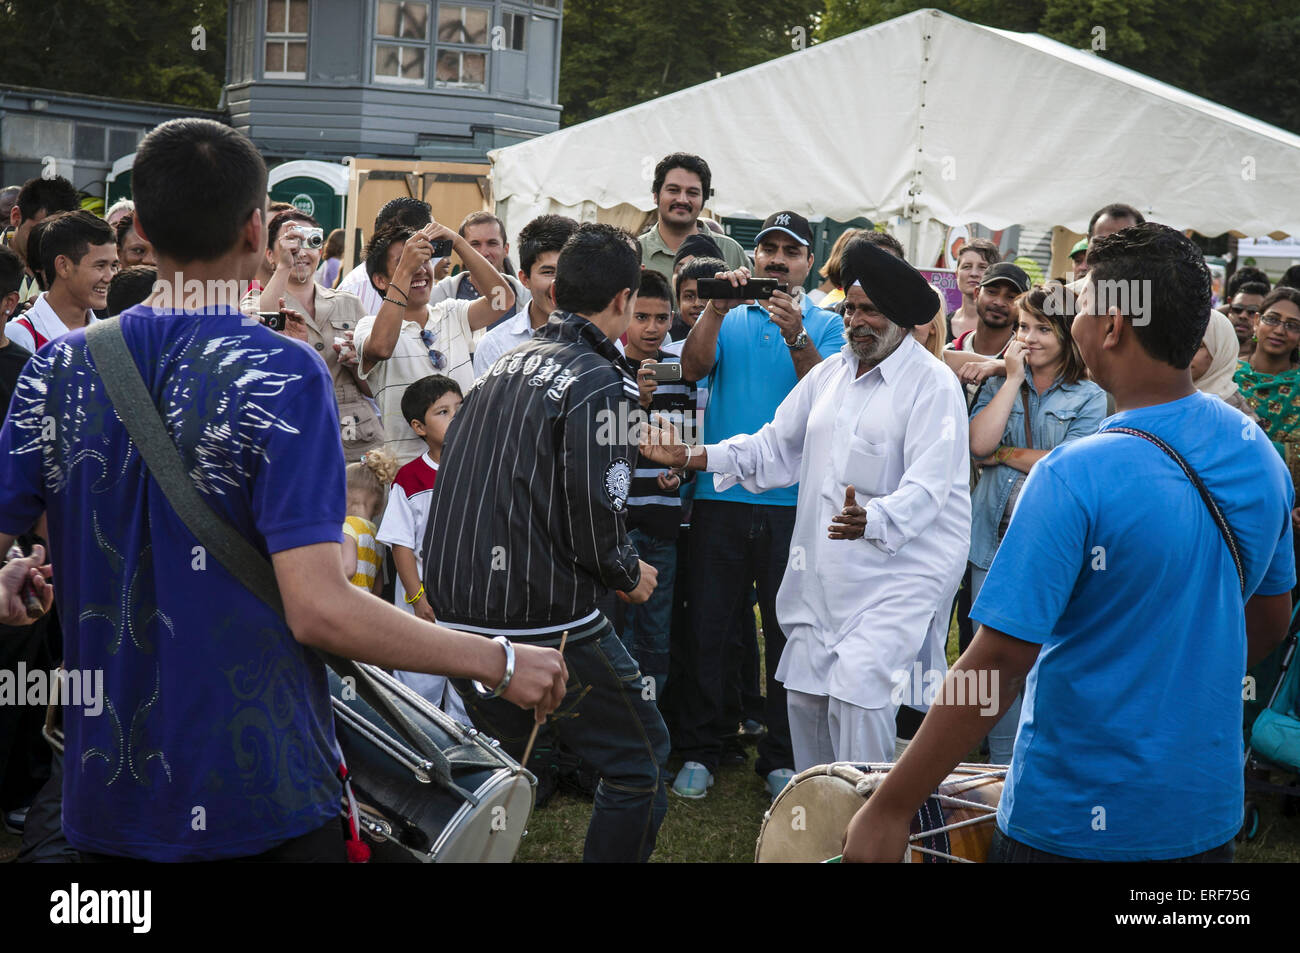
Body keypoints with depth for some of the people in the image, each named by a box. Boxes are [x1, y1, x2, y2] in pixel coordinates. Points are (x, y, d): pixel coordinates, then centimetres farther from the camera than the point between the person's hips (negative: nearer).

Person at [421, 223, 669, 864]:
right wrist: (629, 575, 2)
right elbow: (595, 517, -18)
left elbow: (457, 485, 16)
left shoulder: (505, 366, 11)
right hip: (543, 621, -8)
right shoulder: (598, 383, -13)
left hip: (457, 613, 8)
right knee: (641, 758, 6)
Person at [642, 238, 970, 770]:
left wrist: (872, 520, -39)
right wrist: (693, 457, 8)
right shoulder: (829, 374, 13)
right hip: (824, 573, 7)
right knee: (804, 693, 9)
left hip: (899, 571, -7)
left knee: (855, 692, -17)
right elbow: (776, 449, 19)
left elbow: (926, 488, -20)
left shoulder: (933, 385, -9)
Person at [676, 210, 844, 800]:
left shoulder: (825, 325, 7)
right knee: (708, 624, 4)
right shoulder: (729, 317, 10)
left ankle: (781, 756, 16)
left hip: (792, 500, -1)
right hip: (721, 493, 1)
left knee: (789, 630, 5)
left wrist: (796, 337, -24)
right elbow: (694, 368, -8)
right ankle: (699, 750, 14)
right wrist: (716, 309, -21)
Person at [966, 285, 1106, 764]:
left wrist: (1005, 454, -5)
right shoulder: (999, 386, 9)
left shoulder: (1089, 398, 1)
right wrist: (1014, 379, -6)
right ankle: (1001, 767, 20)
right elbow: (979, 442, -8)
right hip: (994, 540, 3)